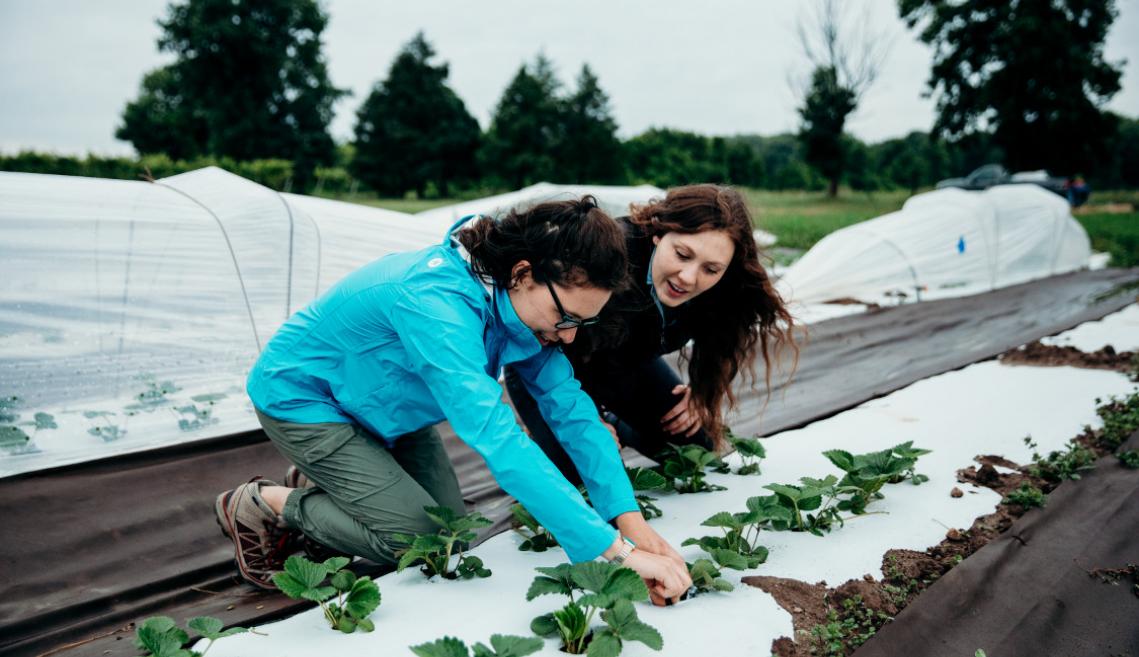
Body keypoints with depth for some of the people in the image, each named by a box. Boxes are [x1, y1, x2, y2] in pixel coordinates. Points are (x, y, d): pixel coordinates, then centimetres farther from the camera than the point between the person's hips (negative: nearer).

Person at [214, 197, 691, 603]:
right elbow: (499, 441, -48)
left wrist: (629, 518, -26)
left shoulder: (519, 298, -16)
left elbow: (569, 407, -16)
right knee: (418, 537, -14)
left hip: (383, 403, 8)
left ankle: (323, 484, 25)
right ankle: (264, 504, 6)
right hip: (300, 398, -7)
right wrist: (616, 550, -48)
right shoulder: (435, 303, -41)